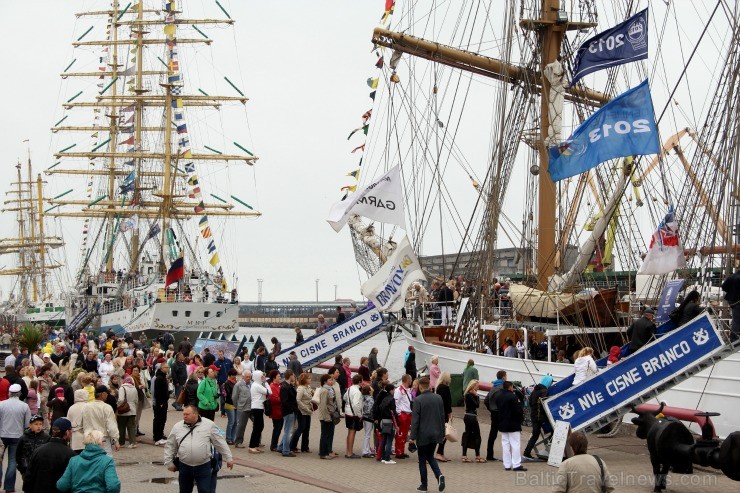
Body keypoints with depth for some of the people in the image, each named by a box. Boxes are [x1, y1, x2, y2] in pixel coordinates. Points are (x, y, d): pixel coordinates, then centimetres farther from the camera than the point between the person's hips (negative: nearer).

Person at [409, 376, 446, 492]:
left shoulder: (418, 400, -15)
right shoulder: (438, 398, 2)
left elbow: (415, 419, -15)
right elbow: (443, 417, 8)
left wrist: (412, 436, -10)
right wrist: (442, 433, 17)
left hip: (423, 435, -5)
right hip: (436, 434, 5)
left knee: (422, 460, 8)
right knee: (430, 456, 19)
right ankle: (439, 475, -4)